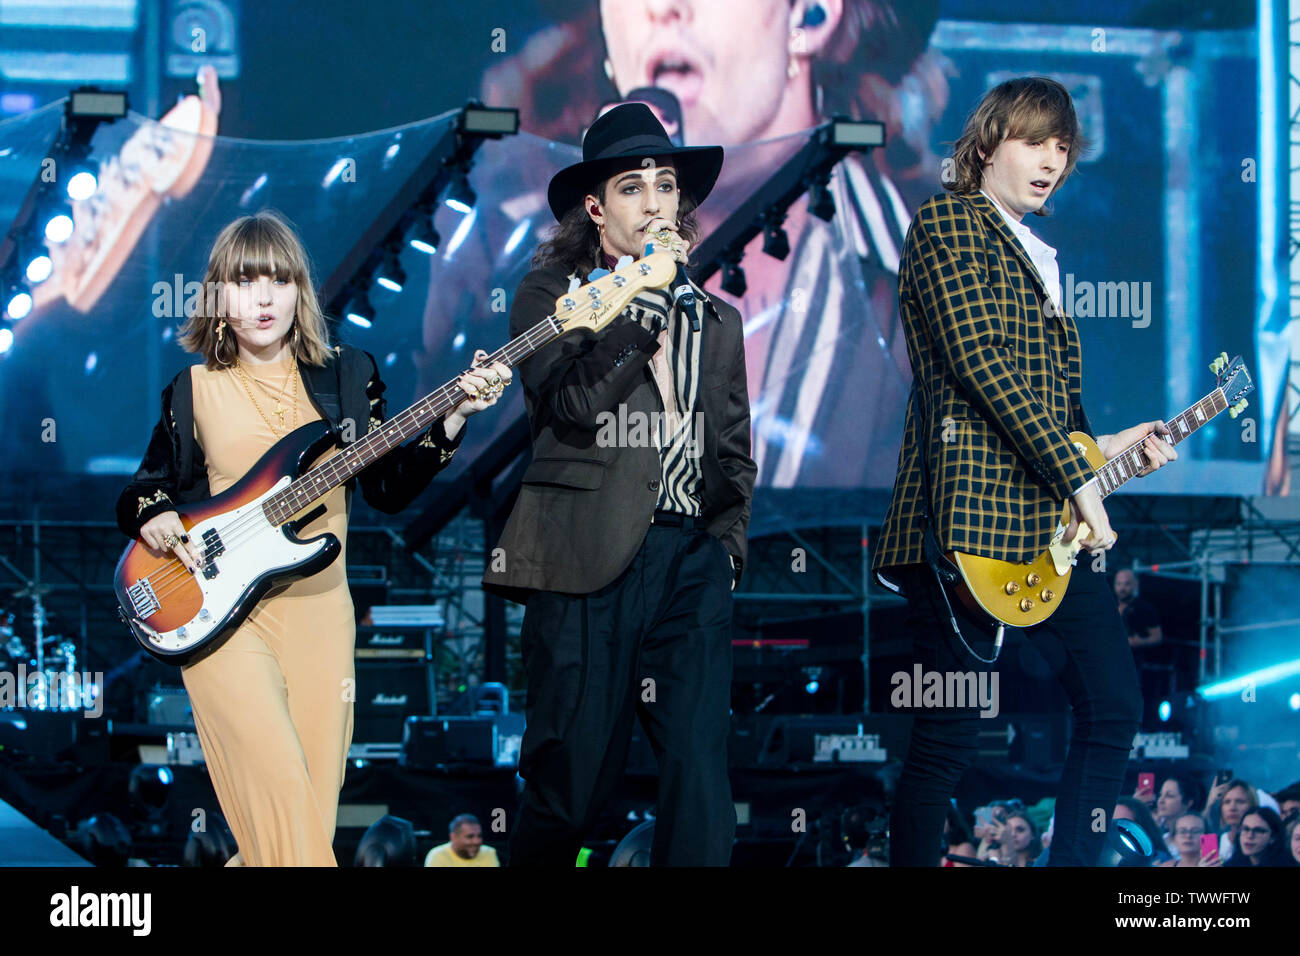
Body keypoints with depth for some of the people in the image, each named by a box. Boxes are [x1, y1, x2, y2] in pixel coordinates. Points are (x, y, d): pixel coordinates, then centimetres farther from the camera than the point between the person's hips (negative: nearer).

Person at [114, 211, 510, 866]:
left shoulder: (346, 375, 9)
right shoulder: (194, 390, 5)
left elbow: (388, 489, 6)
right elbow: (145, 488, 12)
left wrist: (451, 420, -6)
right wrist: (150, 515, -10)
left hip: (317, 608, 2)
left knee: (313, 804, 1)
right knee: (277, 782, -21)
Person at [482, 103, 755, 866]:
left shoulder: (715, 319, 21)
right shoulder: (551, 294, 6)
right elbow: (571, 404, -11)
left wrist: (728, 541, 13)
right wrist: (643, 308, -12)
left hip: (693, 555, 4)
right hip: (591, 559, -4)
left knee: (701, 772, -6)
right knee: (573, 778, -3)